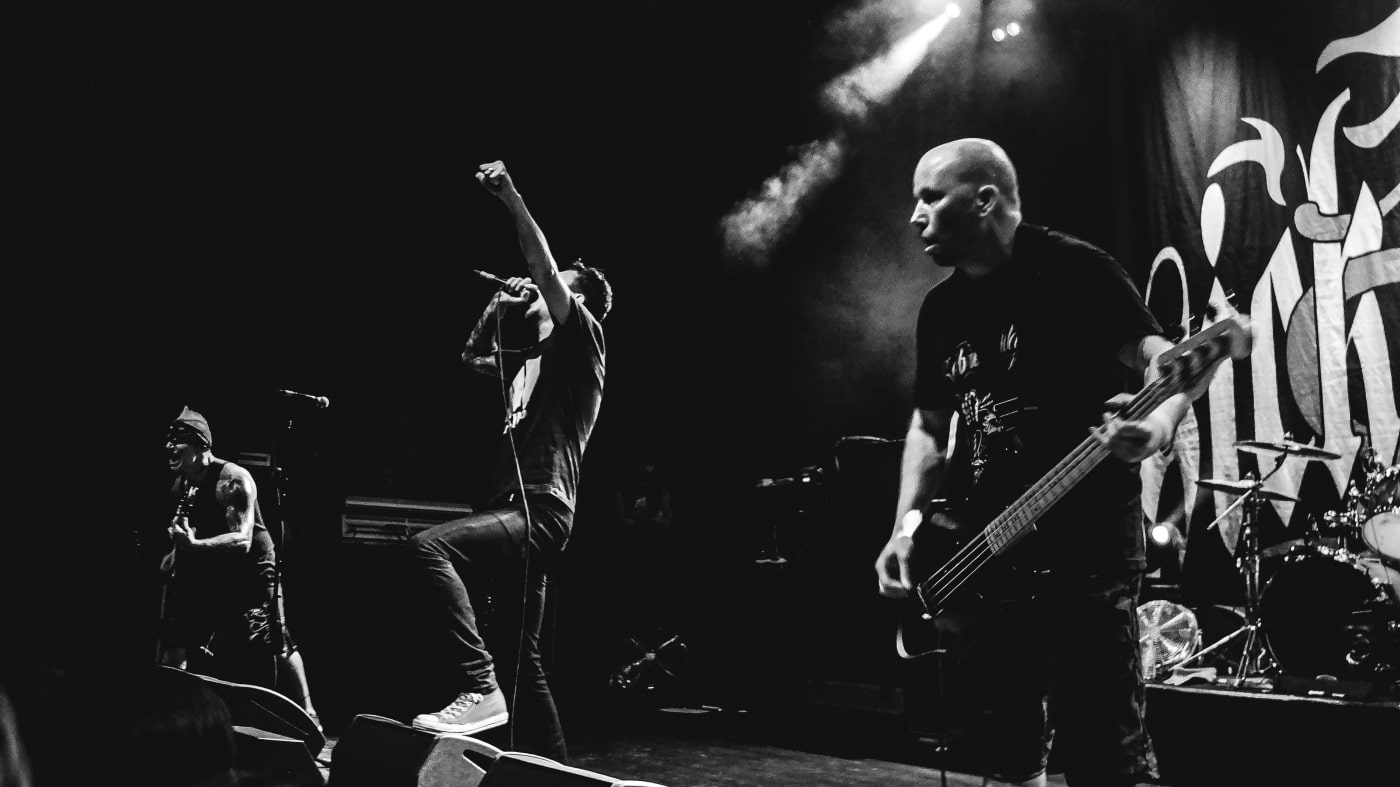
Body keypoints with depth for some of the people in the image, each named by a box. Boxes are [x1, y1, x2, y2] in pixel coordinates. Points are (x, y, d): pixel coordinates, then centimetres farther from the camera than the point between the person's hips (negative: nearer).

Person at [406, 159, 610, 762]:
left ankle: (479, 688, -34)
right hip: (517, 516, 10)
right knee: (517, 659, 11)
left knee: (430, 547, -32)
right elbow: (473, 357, 38)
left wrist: (511, 197, -12)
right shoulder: (531, 362, 24)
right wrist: (502, 304, 25)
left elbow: (546, 272, -12)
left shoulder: (582, 340, 1)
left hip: (541, 513, -10)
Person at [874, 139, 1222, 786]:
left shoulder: (1073, 270, -6)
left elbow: (1158, 354, -13)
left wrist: (1161, 419, -35)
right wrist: (907, 528, 8)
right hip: (980, 558, 7)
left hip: (1086, 545, -7)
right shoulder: (940, 308, 14)